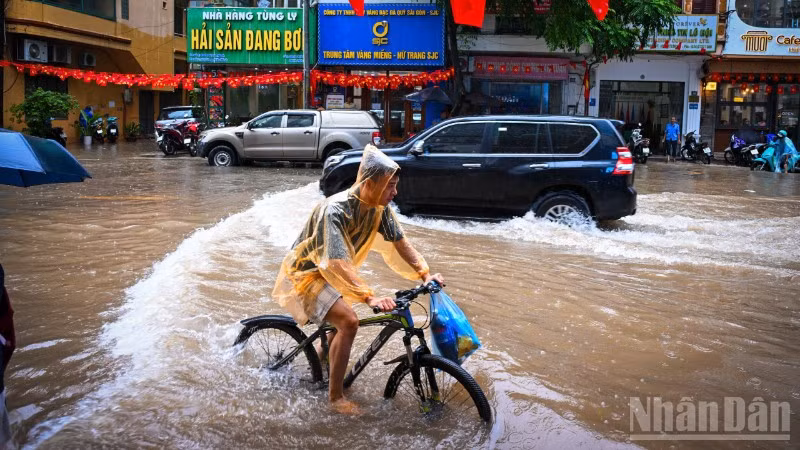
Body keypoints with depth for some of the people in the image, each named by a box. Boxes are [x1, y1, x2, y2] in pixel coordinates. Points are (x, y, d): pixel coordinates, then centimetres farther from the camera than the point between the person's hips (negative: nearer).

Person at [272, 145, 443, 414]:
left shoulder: (379, 208, -10)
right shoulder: (334, 210, -34)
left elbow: (399, 242, -4)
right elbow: (336, 263, -41)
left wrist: (424, 274, -15)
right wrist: (370, 297, -48)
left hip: (330, 274, 9)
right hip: (305, 274, -9)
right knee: (348, 321, -25)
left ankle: (324, 361, 52)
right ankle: (336, 397, -14)